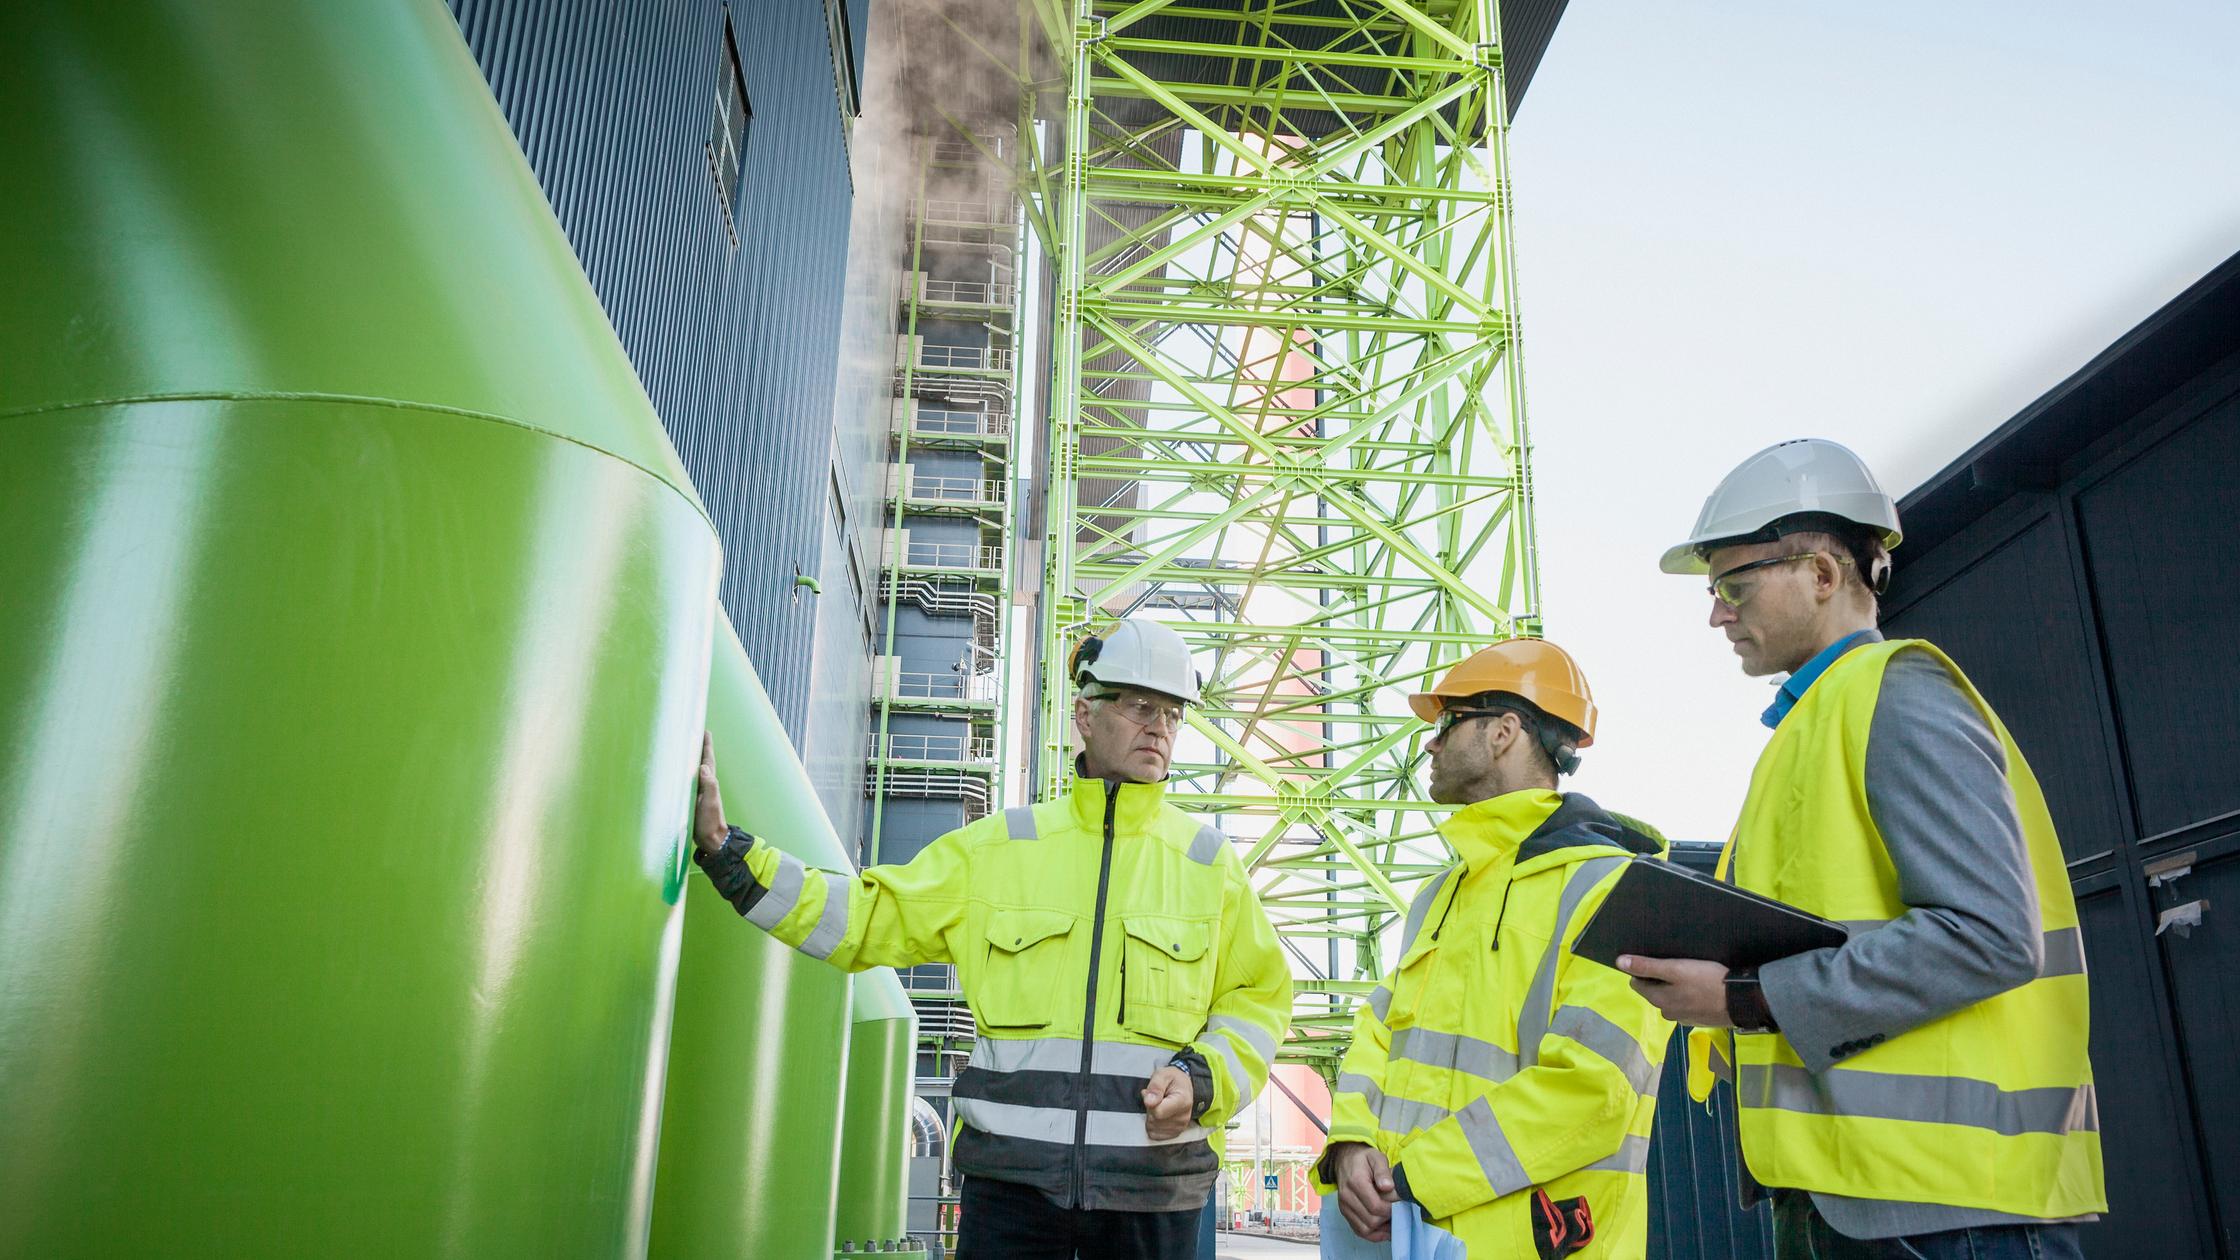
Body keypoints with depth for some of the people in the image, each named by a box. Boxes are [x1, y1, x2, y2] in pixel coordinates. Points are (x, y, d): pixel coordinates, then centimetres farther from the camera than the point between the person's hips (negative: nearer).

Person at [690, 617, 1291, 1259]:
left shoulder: (1208, 861, 6)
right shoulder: (994, 847, 6)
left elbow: (1259, 997, 10)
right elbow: (867, 919, 5)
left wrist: (1203, 1079, -8)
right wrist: (727, 851, -1)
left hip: (1155, 1185, 1)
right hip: (1010, 1177, 0)